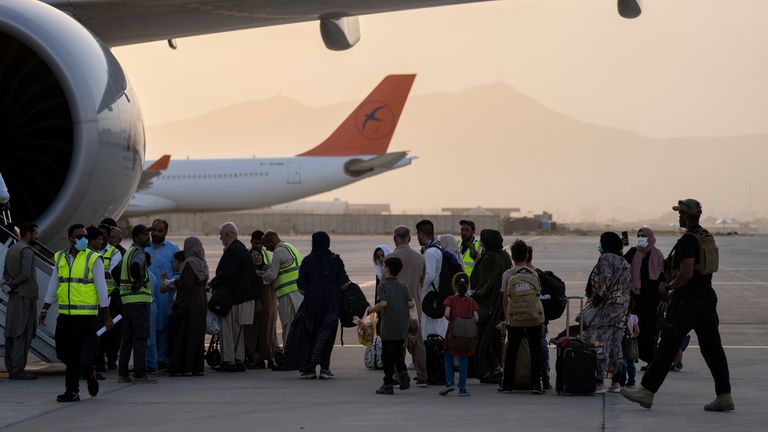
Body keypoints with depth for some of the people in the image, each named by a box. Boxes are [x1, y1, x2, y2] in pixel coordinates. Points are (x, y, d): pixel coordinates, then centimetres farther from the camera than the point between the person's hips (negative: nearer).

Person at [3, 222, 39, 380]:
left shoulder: (11, 250, 16)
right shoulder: (26, 250, -12)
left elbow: (6, 274, 18)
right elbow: (26, 273, -23)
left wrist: (12, 283, 1)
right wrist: (15, 283, -7)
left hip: (14, 297, 9)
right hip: (25, 297, -9)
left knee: (12, 334, 9)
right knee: (22, 335, -8)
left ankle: (11, 368, 12)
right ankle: (18, 370, -10)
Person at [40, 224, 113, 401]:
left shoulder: (93, 259, -3)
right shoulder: (60, 258, 10)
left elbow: (101, 288, -3)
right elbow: (53, 286, 18)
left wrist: (106, 317, -5)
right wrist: (45, 310, 14)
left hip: (86, 315, -5)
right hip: (64, 314, 5)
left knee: (75, 355, -4)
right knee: (62, 353, 6)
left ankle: (72, 391, 13)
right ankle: (89, 373, 25)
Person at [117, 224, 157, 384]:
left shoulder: (128, 252, 18)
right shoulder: (138, 253, -12)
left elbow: (117, 271, 28)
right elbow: (135, 266, -34)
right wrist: (139, 282, -19)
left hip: (126, 299, 9)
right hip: (139, 299, -9)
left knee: (127, 337, 12)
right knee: (141, 337, -7)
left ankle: (122, 373, 14)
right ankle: (140, 375, -8)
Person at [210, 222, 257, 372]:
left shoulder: (232, 250, -16)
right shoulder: (242, 249, 16)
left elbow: (227, 273, -22)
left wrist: (213, 283, -9)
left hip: (232, 296, -10)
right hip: (245, 295, 10)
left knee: (227, 329, -5)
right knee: (238, 329, 14)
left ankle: (229, 361, -6)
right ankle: (239, 360, 17)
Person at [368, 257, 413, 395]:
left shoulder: (383, 286, -7)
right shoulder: (402, 286, 7)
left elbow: (383, 303, -22)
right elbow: (410, 303, -1)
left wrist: (372, 310, -6)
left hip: (389, 327, -5)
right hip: (403, 327, 5)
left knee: (387, 355, 2)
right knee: (398, 352, 21)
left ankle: (388, 385, 5)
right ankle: (403, 373, 1)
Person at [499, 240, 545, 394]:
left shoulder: (507, 275, -1)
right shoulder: (534, 274, 4)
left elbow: (506, 299, 0)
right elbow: (538, 294, 7)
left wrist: (506, 318, 11)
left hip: (515, 319, 0)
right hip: (535, 317, 0)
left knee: (511, 351, 11)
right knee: (535, 351, 4)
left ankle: (507, 383, 15)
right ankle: (536, 384, 0)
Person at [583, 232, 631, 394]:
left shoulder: (606, 258, -8)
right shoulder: (624, 262, 18)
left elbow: (606, 280, -20)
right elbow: (627, 287, 17)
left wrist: (596, 300, -16)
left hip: (605, 307, -9)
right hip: (621, 306, 9)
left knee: (599, 343, -9)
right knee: (615, 343, 12)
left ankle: (599, 381, -13)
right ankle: (616, 381, 14)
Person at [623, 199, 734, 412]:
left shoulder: (688, 241, -16)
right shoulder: (707, 237, 13)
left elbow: (686, 274, -24)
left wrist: (668, 287, -9)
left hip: (687, 299, -9)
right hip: (707, 296, 9)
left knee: (667, 347, -1)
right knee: (712, 347, 6)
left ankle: (647, 392, 5)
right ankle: (724, 396, 3)